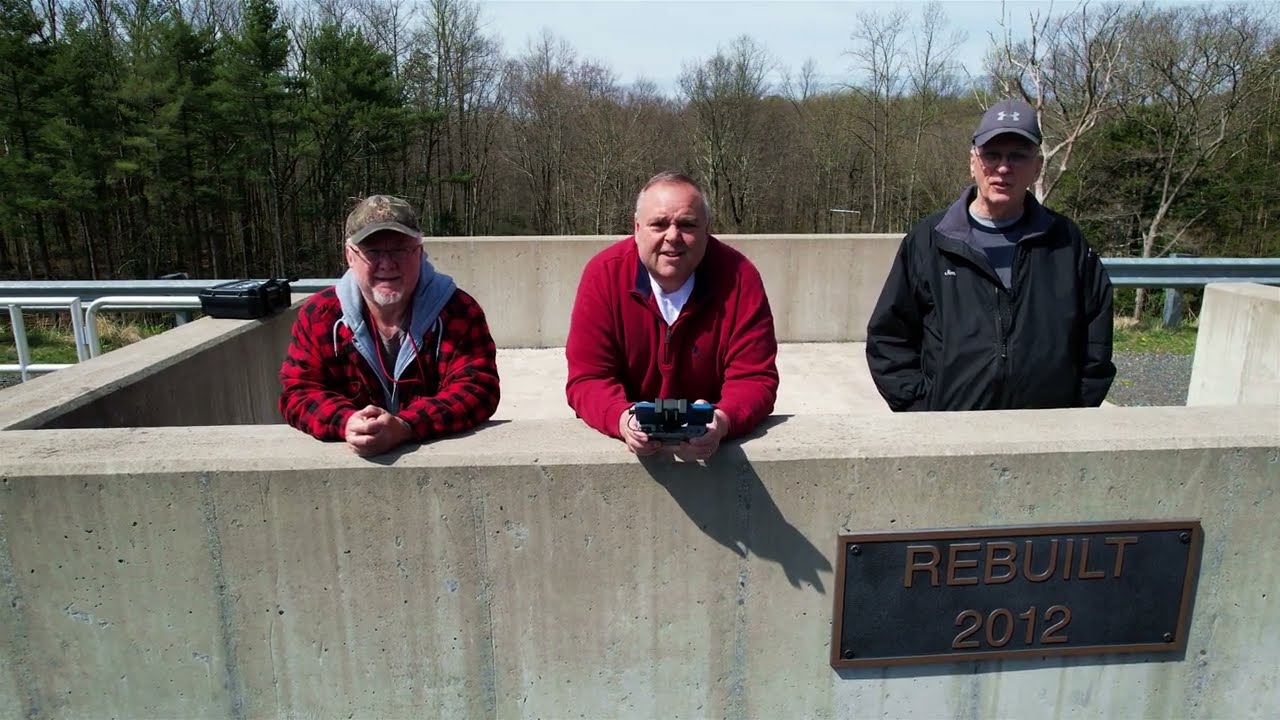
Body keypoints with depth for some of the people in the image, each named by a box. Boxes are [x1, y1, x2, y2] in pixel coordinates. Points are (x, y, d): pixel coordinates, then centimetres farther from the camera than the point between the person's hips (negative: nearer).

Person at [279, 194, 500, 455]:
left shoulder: (458, 310, -6)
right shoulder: (318, 315, 1)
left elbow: (477, 388, -13)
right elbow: (298, 391, -1)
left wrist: (404, 428, -28)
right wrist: (346, 423, -23)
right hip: (346, 461, 1)